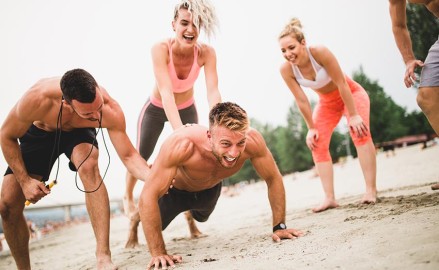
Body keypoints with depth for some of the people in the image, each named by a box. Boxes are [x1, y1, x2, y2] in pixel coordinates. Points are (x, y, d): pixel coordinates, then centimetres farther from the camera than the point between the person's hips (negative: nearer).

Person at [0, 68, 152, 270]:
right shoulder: (37, 99, -39)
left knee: (88, 166, -37)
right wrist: (24, 180, -23)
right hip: (38, 133, 1)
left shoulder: (111, 111, -37)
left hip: (78, 133, -1)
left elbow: (128, 156, -30)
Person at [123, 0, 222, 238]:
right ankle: (128, 197, 40)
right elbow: (166, 92, -46)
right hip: (156, 108, -1)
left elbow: (213, 92, -38)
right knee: (140, 158, 9)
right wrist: (179, 131, -60)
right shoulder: (160, 49, -36)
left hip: (187, 109, 2)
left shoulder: (206, 53, -29)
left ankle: (190, 214, 16)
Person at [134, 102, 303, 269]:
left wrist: (279, 227, -23)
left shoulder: (252, 141, -40)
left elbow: (274, 179, -23)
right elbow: (148, 197, -45)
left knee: (201, 217, 36)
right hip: (174, 189, -3)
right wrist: (158, 253, -44)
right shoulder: (182, 145, -49)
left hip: (210, 190, 4)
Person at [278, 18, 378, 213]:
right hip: (327, 103, 4)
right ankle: (329, 198, -7)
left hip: (351, 93, -4)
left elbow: (341, 84, -27)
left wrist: (353, 115, -22)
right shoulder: (286, 69, -23)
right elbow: (301, 100, -15)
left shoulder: (320, 52, -34)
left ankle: (371, 190, -20)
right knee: (317, 144, -7)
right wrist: (311, 128, -9)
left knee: (359, 132, -24)